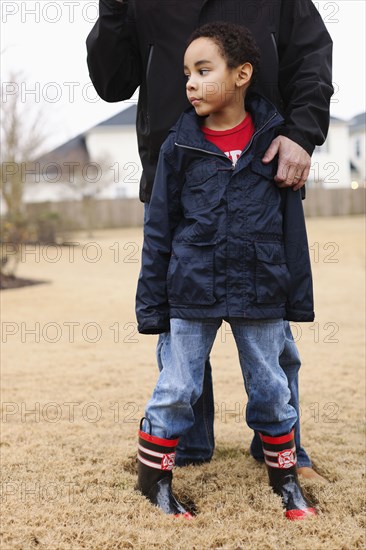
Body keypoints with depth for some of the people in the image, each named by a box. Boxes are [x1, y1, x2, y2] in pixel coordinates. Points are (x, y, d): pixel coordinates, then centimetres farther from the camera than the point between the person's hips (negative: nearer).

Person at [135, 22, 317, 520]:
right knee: (176, 389, 6)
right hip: (193, 294, 0)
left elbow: (292, 224, 5)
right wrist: (151, 305, 1)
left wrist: (298, 294, 5)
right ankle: (153, 475, 23)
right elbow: (159, 230, 2)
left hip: (260, 293, 1)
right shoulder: (179, 145, -1)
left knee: (271, 389, 12)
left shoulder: (273, 138, -1)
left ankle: (284, 474, 31)